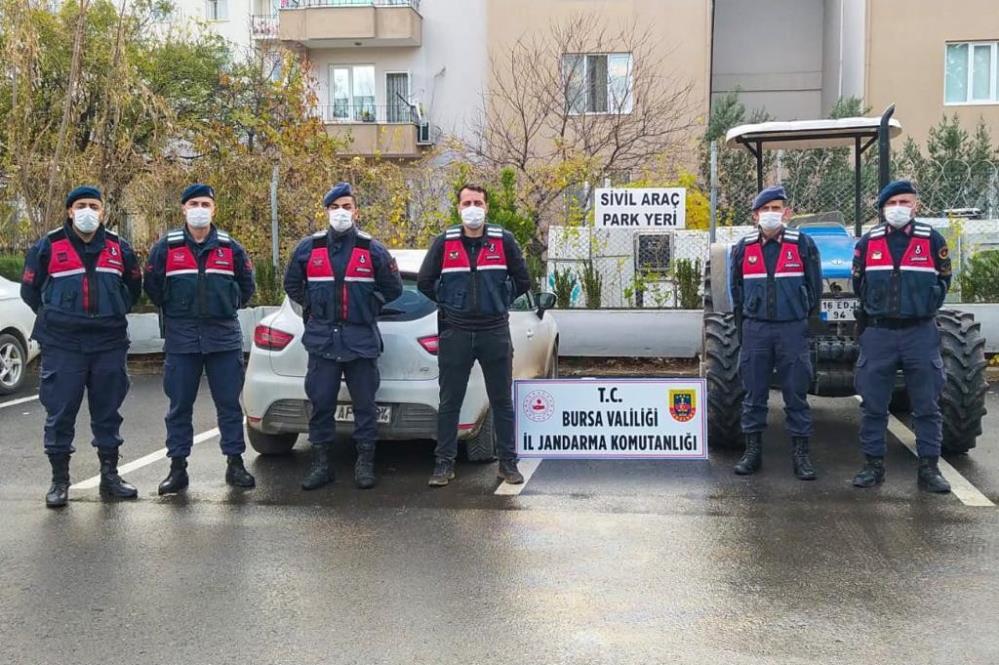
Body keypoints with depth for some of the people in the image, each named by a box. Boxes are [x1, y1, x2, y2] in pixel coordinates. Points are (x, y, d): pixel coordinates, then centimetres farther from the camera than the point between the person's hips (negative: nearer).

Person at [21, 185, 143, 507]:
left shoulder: (118, 248, 7)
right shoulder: (49, 246, 0)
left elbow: (134, 287, 22)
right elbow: (30, 290, 10)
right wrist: (55, 317, 10)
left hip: (109, 344, 2)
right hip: (62, 346, -2)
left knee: (108, 412, 9)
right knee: (60, 414, 0)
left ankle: (110, 476, 19)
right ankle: (59, 481, 10)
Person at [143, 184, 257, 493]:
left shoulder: (230, 247, 5)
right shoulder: (166, 247, 2)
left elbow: (246, 286, 15)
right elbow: (152, 286, 8)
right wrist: (173, 312, 11)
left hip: (224, 337, 1)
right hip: (181, 339, 0)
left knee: (229, 403, 3)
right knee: (179, 406, 4)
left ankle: (235, 464, 12)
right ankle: (178, 468, 13)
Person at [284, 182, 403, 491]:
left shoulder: (372, 249, 3)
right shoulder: (309, 248, 6)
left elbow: (392, 288, 11)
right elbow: (292, 284, 19)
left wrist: (368, 308, 8)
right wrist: (312, 308, 11)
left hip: (362, 340, -1)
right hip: (321, 339, 1)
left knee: (365, 404, 3)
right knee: (320, 403, 2)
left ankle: (365, 464, 13)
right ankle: (321, 463, 12)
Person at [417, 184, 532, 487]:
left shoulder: (504, 240, 2)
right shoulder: (444, 242, 3)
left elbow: (522, 280, 9)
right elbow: (425, 282, 10)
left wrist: (499, 300, 7)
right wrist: (449, 303, 8)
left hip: (495, 332, 0)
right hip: (454, 333, 0)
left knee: (502, 401, 6)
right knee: (449, 402, 4)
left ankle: (508, 462, 16)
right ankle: (444, 463, 13)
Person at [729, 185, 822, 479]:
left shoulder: (802, 244, -1)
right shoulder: (743, 247, 4)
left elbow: (814, 287, 7)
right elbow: (736, 288, 14)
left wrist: (803, 318, 10)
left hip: (792, 328, -2)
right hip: (755, 329, 2)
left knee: (796, 393, 2)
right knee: (754, 394, 6)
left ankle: (800, 454, 10)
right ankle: (752, 451, 15)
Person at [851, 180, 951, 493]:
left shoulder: (932, 240, 1)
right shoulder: (868, 242, 5)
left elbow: (942, 281, 11)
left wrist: (922, 308, 6)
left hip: (920, 333, -1)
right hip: (877, 334, 1)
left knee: (927, 406, 3)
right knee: (873, 405, 4)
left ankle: (929, 468, 11)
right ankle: (873, 464, 14)